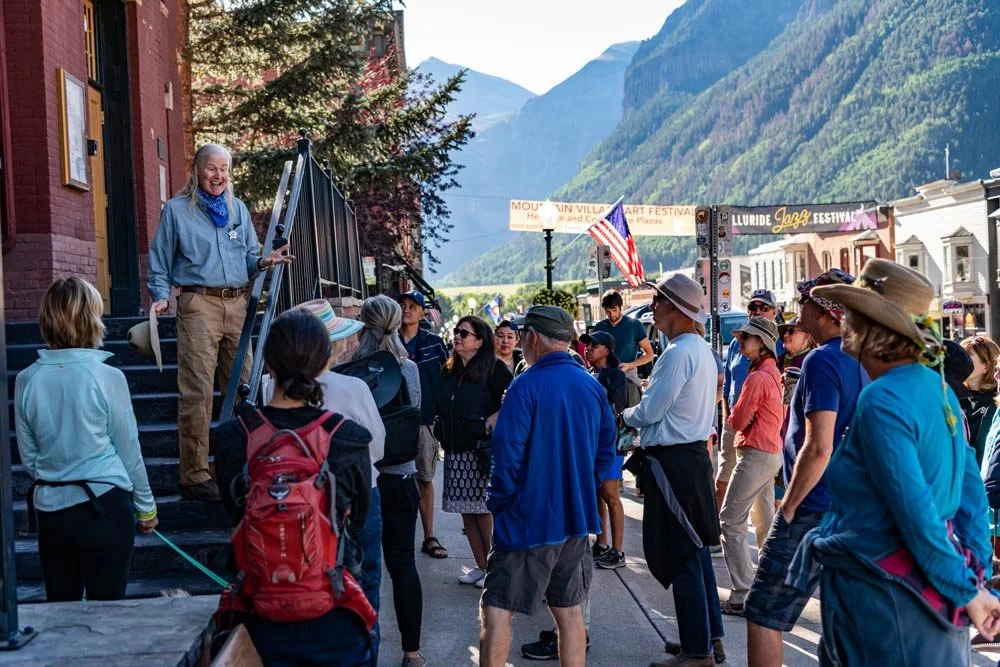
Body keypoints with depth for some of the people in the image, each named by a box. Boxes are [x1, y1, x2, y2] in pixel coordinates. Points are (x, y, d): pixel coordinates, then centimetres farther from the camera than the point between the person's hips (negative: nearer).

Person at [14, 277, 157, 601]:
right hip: (105, 506, -4)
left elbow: (27, 457, 7)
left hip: (51, 510, 4)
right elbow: (129, 450, -4)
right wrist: (145, 507, 9)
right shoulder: (107, 378, -13)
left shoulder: (27, 380, -2)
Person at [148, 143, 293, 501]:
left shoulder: (238, 209, 19)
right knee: (197, 391, -9)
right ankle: (195, 476, -5)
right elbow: (159, 260, 7)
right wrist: (161, 296, -8)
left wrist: (262, 262, -3)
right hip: (199, 303, -5)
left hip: (238, 303, 5)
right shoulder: (176, 210, 6)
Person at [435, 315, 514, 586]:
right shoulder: (449, 371, 13)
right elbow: (442, 408, 22)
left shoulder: (493, 368, -7)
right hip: (455, 452, 7)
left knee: (485, 512, -3)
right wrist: (444, 438, 9)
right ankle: (481, 567, 20)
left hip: (482, 452, -7)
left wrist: (490, 423, -15)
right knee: (467, 512, 10)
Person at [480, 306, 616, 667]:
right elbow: (606, 450, 11)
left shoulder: (526, 387, -15)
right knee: (569, 612, 15)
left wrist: (498, 504, -5)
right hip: (577, 519, 7)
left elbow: (507, 455, -18)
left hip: (529, 519, -6)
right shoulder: (593, 387, 4)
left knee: (496, 612, 1)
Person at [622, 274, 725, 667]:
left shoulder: (678, 354, -19)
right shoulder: (702, 350, 11)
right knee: (697, 552, 16)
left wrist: (625, 415, 3)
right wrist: (642, 422, 13)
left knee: (680, 558, -1)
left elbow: (649, 411, -17)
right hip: (695, 453, 10)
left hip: (672, 463, -10)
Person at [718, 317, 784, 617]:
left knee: (731, 522, -6)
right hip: (772, 452, 10)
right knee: (764, 521, 19)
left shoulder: (757, 378, -19)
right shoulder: (773, 373, 10)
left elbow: (737, 421, -14)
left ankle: (743, 597, -7)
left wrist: (733, 415, 6)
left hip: (755, 455, -10)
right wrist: (745, 416, 5)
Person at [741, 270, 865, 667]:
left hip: (814, 512, -9)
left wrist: (788, 508, -14)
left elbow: (818, 448, -24)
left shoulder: (822, 362, -17)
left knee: (763, 615, 0)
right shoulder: (862, 361, 10)